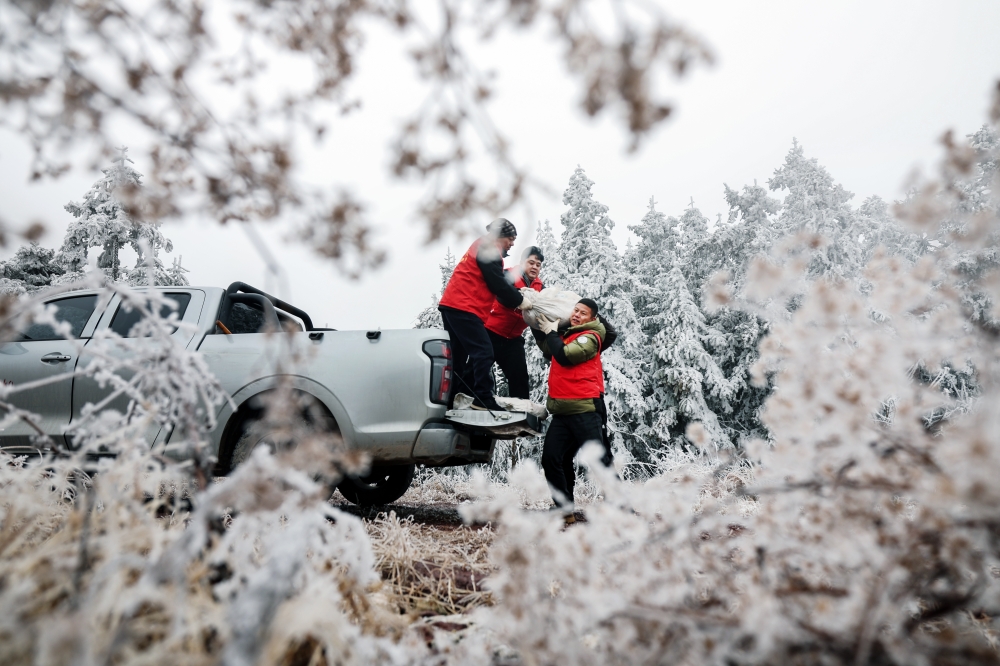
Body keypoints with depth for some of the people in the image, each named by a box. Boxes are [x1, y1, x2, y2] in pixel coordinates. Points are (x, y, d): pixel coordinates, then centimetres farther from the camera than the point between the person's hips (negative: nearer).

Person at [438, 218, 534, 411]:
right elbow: (498, 285, -13)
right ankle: (484, 399, -17)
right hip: (464, 308, -11)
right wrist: (520, 300, -3)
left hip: (452, 306, 11)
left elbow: (495, 283, 23)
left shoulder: (482, 247, 25)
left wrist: (515, 299, 13)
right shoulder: (489, 249, -7)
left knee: (458, 356, 12)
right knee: (484, 352, -13)